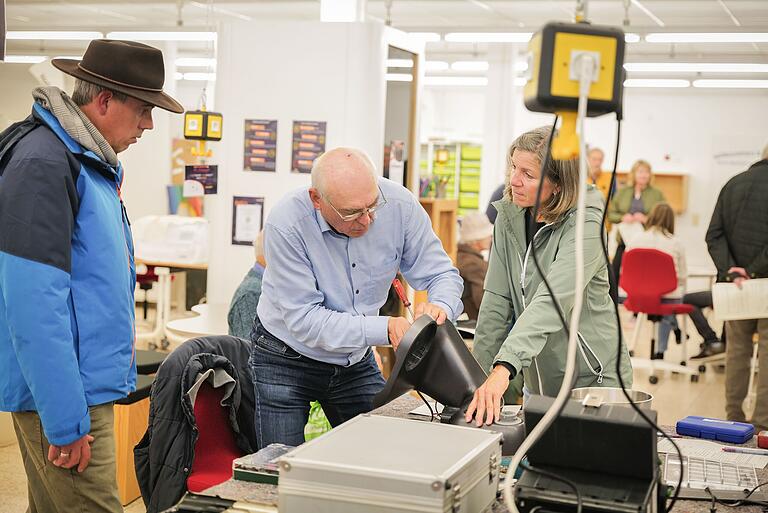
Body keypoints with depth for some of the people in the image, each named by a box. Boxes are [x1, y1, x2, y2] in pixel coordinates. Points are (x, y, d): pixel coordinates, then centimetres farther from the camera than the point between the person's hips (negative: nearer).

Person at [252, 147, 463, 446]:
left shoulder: (399, 204, -19)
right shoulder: (286, 225, -28)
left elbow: (442, 275, -9)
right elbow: (304, 321, -28)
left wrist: (439, 307, -32)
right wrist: (385, 329, -37)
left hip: (357, 360, 3)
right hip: (287, 361, -3)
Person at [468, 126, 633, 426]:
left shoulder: (585, 224, -19)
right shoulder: (509, 216, -1)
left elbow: (552, 301, -33)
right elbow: (496, 301, -2)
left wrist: (504, 368, -44)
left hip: (594, 380, -5)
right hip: (538, 383, 5)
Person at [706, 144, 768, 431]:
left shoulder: (733, 184, 5)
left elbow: (714, 235, -1)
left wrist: (731, 271, -8)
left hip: (735, 282, 5)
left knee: (736, 348, 14)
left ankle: (734, 417, 18)